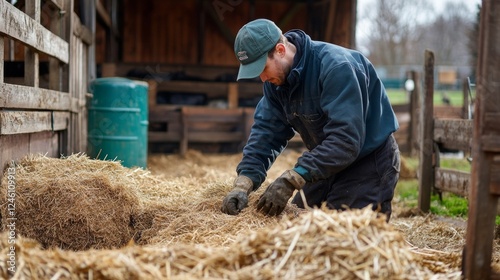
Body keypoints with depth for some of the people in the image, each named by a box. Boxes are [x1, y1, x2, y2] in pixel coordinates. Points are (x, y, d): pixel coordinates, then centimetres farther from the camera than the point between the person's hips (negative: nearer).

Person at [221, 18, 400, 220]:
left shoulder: (335, 66, -30)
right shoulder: (276, 79, -4)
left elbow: (345, 140, -36)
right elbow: (266, 131, -7)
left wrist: (290, 181, -41)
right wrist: (243, 184, -23)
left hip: (369, 163, -8)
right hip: (328, 163, 8)